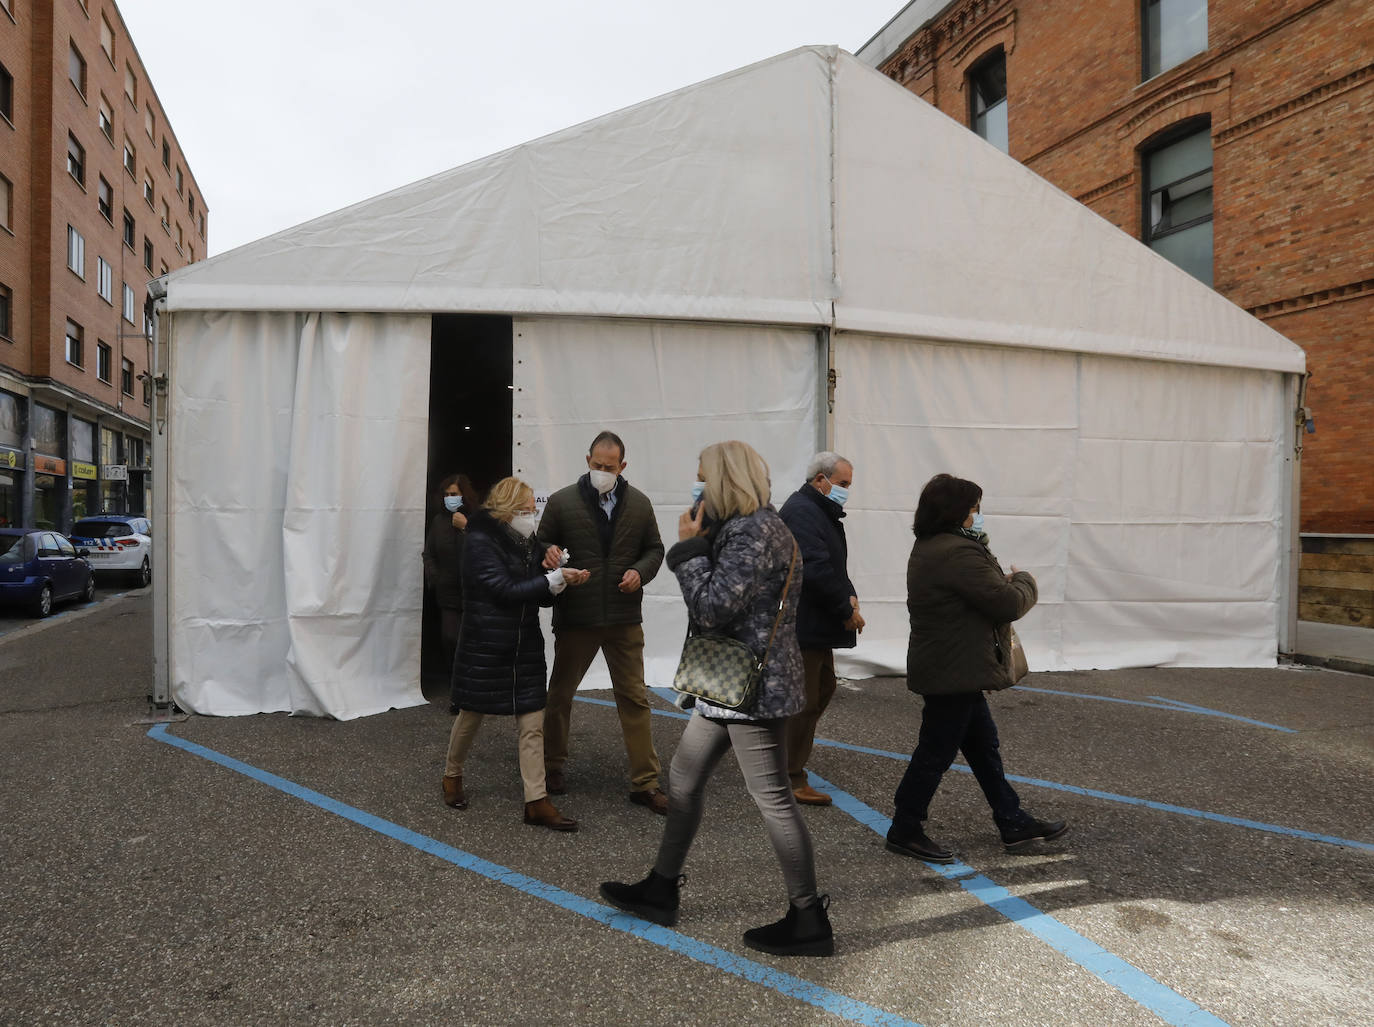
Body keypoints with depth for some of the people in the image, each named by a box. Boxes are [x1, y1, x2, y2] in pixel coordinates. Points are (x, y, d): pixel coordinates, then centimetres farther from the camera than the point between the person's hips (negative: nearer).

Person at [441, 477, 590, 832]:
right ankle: (452, 776, 37)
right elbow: (507, 590, -21)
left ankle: (536, 802, 5)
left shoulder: (525, 543, 10)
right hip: (485, 647, -6)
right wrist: (555, 579, -21)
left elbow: (540, 597, 11)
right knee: (471, 716, 12)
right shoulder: (480, 543, -12)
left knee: (533, 724, 1)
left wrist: (562, 580, -9)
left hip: (525, 646, 6)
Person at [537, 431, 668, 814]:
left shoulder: (639, 503, 4)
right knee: (560, 693, 14)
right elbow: (541, 544, 5)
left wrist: (640, 571, -8)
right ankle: (551, 765, 35)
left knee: (635, 698, 5)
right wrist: (549, 553, -19)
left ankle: (645, 782, 14)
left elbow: (654, 549, 12)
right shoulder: (561, 502, -3)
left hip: (624, 617, 1)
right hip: (575, 617, -1)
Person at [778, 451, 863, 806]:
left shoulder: (821, 511, 16)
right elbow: (816, 569, -26)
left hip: (816, 623, 11)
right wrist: (847, 611, -17)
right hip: (801, 625, -11)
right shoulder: (800, 511, -19)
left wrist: (849, 596, 4)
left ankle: (789, 757, 32)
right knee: (804, 700, -3)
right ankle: (792, 779, 8)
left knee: (823, 689, 19)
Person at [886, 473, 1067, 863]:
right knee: (937, 750, 1)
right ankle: (905, 830, 14)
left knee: (983, 744, 18)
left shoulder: (927, 548, 12)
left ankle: (1013, 823, 29)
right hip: (955, 672, -11)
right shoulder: (958, 552, -23)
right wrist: (1024, 581, -2)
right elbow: (1008, 603, -21)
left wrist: (1005, 580, 1)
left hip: (945, 667, 11)